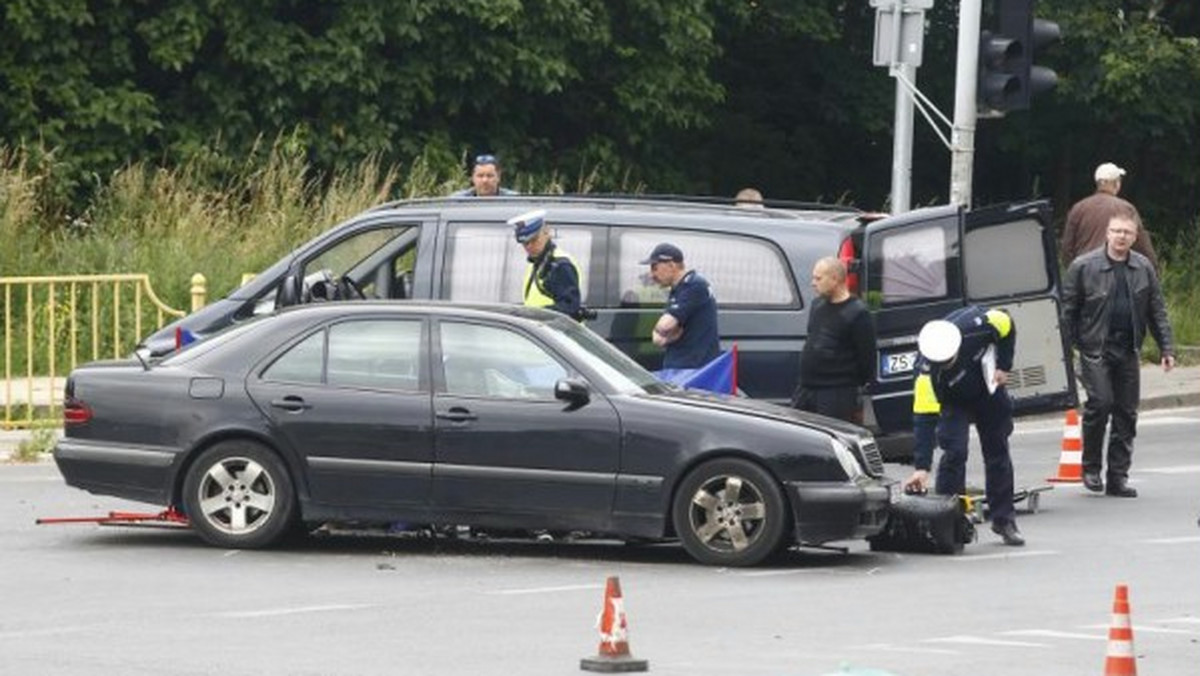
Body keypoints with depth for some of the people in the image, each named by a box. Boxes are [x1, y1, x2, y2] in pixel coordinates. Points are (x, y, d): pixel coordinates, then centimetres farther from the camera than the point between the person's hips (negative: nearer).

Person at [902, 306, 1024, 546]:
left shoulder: (974, 325, -37)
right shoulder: (927, 372, -39)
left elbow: (1006, 326, -14)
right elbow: (924, 418, -40)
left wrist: (1003, 366, -14)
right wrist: (921, 467, -44)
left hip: (989, 389, 3)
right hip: (953, 401, -3)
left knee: (998, 452, 7)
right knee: (954, 452, -20)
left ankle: (1004, 520, 18)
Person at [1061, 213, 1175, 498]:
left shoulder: (1144, 269, 8)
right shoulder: (1084, 267, -3)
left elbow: (1157, 311, 12)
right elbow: (1068, 308, -1)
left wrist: (1166, 348, 7)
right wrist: (1069, 345, -6)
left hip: (1128, 351, 4)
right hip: (1095, 349, -4)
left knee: (1127, 413, 4)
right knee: (1100, 403, -15)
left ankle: (1118, 476, 11)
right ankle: (1090, 467, 3)